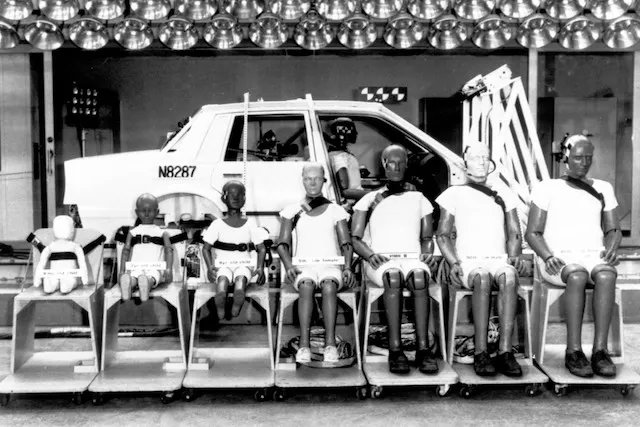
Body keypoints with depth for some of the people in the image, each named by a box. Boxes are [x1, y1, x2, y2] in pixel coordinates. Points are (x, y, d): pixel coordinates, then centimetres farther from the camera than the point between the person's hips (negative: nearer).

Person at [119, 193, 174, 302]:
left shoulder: (162, 233, 23)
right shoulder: (133, 232, 28)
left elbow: (169, 250, 6)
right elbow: (126, 250, 13)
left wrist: (168, 269, -14)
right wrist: (122, 271, -4)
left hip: (155, 269, -1)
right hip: (136, 268, 1)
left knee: (150, 278, -42)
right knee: (132, 278, -40)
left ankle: (146, 282, -74)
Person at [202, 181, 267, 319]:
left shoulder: (250, 225, 9)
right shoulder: (217, 224, 7)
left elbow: (261, 248, 10)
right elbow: (206, 248, 7)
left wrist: (260, 267, -7)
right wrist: (210, 266, -11)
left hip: (243, 264, 0)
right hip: (223, 265, 0)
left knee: (240, 280, -36)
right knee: (222, 281, -35)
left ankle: (234, 315, -18)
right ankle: (220, 317, -15)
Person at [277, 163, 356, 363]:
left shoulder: (336, 211, 15)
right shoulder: (292, 211, 15)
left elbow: (346, 243, 10)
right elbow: (283, 243, 10)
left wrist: (347, 267, -8)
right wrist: (289, 265, -9)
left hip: (331, 265, 0)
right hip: (303, 266, 0)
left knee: (329, 286, -35)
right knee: (306, 286, -35)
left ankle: (330, 343, -37)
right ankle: (304, 344, -38)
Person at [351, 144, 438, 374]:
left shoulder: (419, 199, 23)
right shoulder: (369, 200, 17)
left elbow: (427, 237, 24)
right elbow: (355, 239, 11)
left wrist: (428, 252, 0)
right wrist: (370, 254, -10)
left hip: (413, 258, 1)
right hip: (381, 261, -1)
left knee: (419, 275, -36)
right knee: (393, 275, -38)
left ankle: (423, 349, -37)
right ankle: (395, 349, -37)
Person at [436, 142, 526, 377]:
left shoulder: (503, 193, 22)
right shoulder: (454, 193, 14)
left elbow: (514, 233, 21)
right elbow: (443, 235, 11)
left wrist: (515, 256, 0)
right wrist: (454, 263, -6)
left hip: (499, 259, 2)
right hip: (468, 261, -2)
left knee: (509, 276, -34)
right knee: (482, 278, -37)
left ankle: (505, 351, -37)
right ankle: (480, 353, -34)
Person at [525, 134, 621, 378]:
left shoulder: (603, 189, 20)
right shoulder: (547, 188, 9)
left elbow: (613, 230, 20)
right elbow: (533, 233, 5)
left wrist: (611, 248, -4)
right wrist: (548, 256, -15)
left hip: (594, 256, 3)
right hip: (559, 258, -2)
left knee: (606, 275, -34)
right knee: (577, 276, -37)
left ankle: (600, 350, -34)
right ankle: (574, 351, -32)